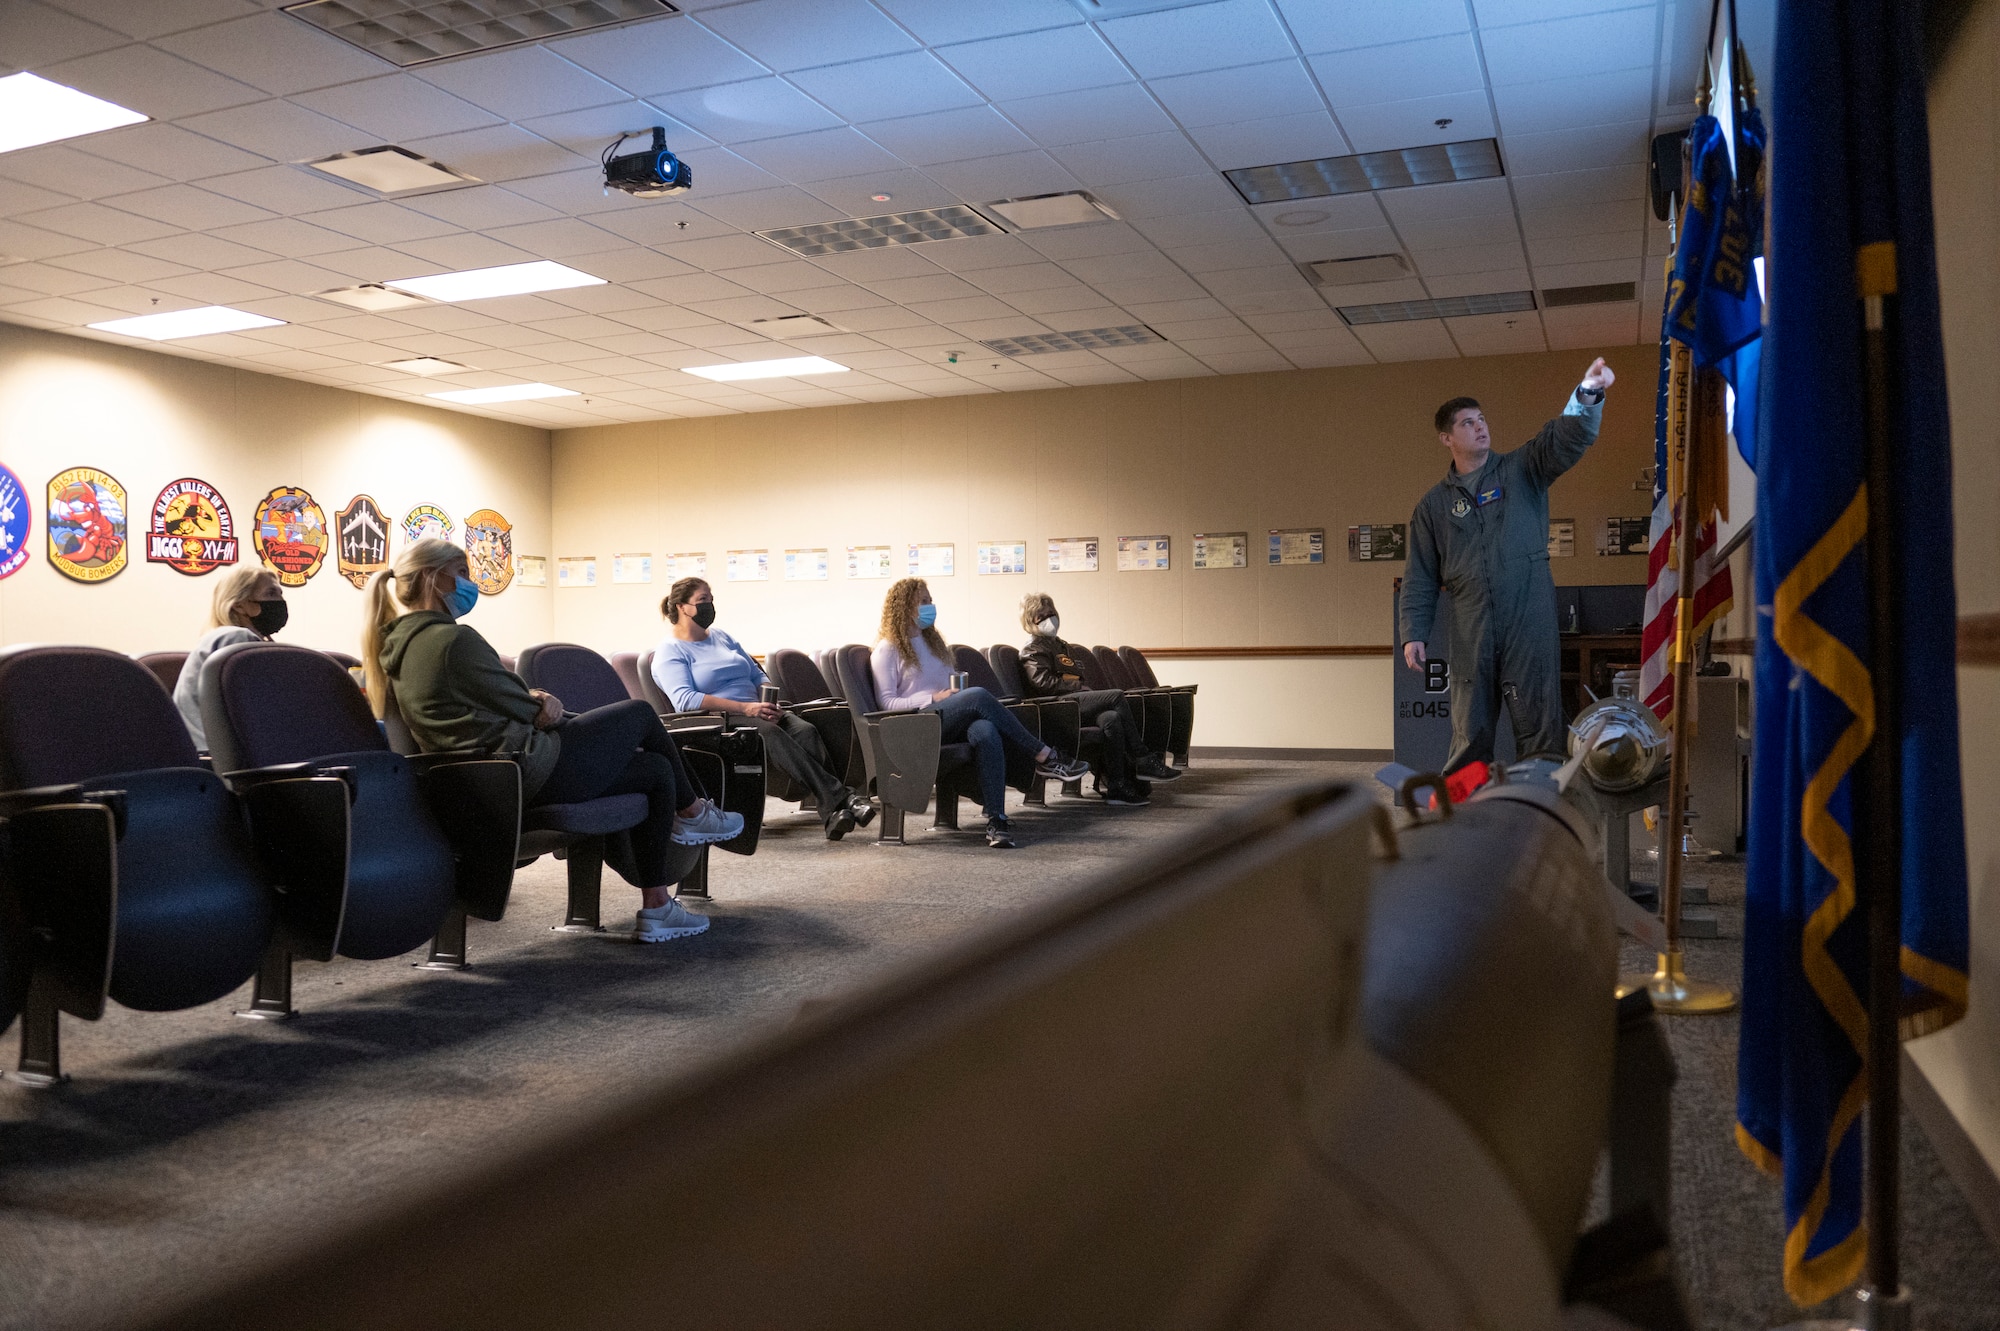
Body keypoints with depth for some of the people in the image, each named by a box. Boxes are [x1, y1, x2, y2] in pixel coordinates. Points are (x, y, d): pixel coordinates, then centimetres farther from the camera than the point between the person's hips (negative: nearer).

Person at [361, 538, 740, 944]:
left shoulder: (401, 644, 13)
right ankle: (693, 813, 32)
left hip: (498, 785, 10)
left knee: (656, 769, 16)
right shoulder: (453, 639, -18)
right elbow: (520, 710, -11)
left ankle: (655, 909, 19)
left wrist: (535, 698, -1)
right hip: (534, 771, -10)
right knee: (640, 714, 10)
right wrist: (543, 705, 11)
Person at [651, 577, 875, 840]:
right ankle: (841, 797, -43)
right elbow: (684, 699, -14)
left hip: (755, 712, 6)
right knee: (772, 733, -36)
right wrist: (745, 708, -22)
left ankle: (832, 813, -40)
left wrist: (770, 701, 0)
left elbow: (758, 676, 25)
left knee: (806, 730, -25)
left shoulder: (722, 638, 24)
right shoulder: (670, 653, 2)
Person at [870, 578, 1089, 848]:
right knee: (978, 696, -32)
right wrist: (933, 698, -14)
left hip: (948, 721, 6)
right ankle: (1045, 757, -27)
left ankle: (996, 818, -43)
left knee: (986, 732, -33)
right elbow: (887, 702, -5)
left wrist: (957, 692, 3)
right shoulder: (887, 651, 4)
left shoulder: (931, 641, 27)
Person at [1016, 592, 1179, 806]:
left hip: (1076, 701, 7)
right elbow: (1044, 682, -10)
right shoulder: (1032, 650, 7)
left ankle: (1117, 786, -33)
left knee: (1111, 719, -27)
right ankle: (1144, 762, -23)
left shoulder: (1059, 645, 33)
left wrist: (1089, 690, 8)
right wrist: (1083, 689, -13)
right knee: (1116, 697, -24)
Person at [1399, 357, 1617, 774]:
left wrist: (1588, 395, -29)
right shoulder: (1433, 504, 12)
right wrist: (1413, 633, 1)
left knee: (1540, 731, -3)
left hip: (1530, 625, -1)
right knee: (1470, 735, 5)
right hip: (1470, 634, 2)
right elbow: (1420, 578, 11)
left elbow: (1568, 438, -10)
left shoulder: (1522, 470, 8)